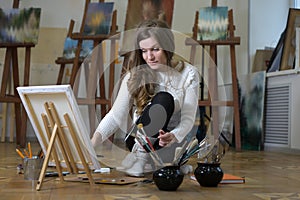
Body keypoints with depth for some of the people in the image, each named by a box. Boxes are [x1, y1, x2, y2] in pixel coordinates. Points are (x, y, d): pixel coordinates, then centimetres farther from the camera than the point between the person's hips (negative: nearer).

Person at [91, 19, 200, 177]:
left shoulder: (188, 74, -5)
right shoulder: (135, 76, -3)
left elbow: (188, 118, -10)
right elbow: (116, 115, -9)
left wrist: (174, 136, -32)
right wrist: (93, 142, -25)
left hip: (172, 141, 1)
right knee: (162, 99, -28)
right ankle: (139, 153, -30)